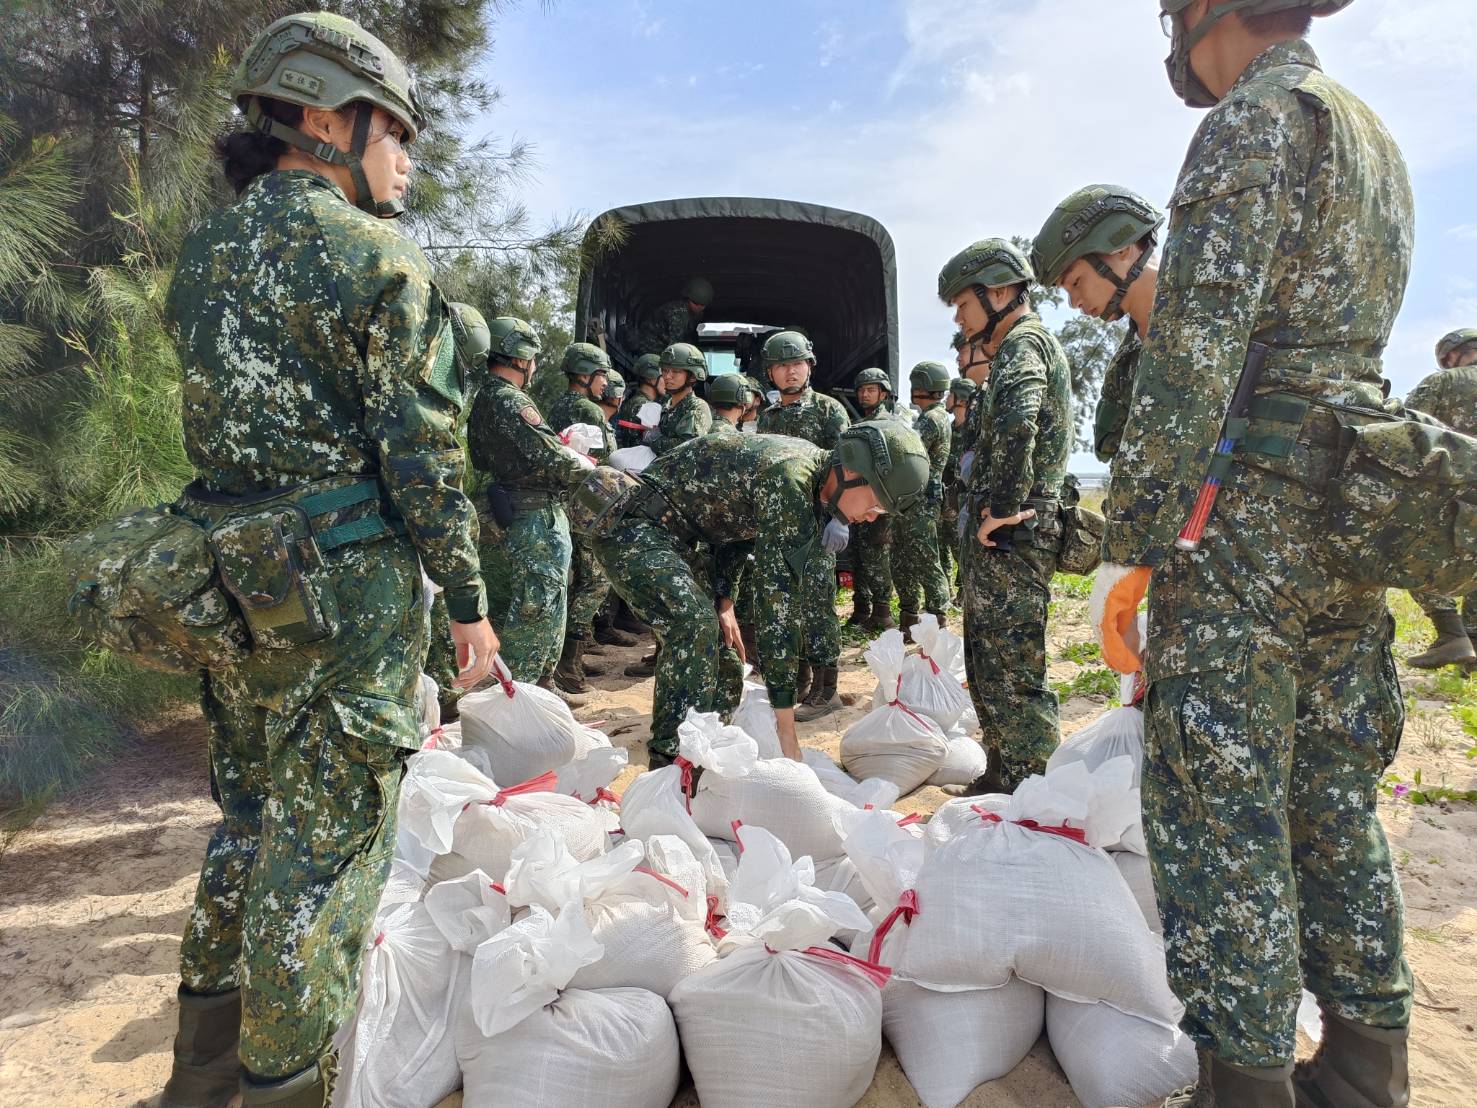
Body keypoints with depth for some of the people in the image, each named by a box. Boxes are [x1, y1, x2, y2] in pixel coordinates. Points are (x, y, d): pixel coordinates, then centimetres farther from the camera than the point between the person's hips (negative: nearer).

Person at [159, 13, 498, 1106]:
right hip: (346, 584, -8)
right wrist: (467, 598, -8)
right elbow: (422, 450, -14)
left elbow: (213, 419, 15)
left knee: (248, 814, 22)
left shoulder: (203, 252, 13)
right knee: (328, 836, 5)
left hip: (228, 575, 8)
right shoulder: (378, 256, -10)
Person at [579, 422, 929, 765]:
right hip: (630, 526, -10)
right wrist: (785, 723, -27)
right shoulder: (788, 481, -28)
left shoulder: (812, 466, 2)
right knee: (695, 624, -30)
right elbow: (780, 598, -30)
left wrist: (723, 597, 1)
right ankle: (671, 763, -24)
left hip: (671, 538, 10)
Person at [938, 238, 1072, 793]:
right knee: (988, 664, 17)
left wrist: (1004, 508, -25)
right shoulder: (1017, 347, 22)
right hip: (997, 536, 11)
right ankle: (1001, 779, 29)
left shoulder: (1025, 342, -10)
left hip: (1011, 536, -11)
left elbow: (1017, 420, -32)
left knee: (1013, 674, -6)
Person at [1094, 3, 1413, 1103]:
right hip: (1352, 510, 9)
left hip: (1247, 505, -9)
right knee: (1335, 802, 14)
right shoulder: (1378, 141, 23)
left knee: (1218, 810, -2)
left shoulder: (1258, 115, -6)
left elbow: (1198, 341, -17)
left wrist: (1131, 542, -17)